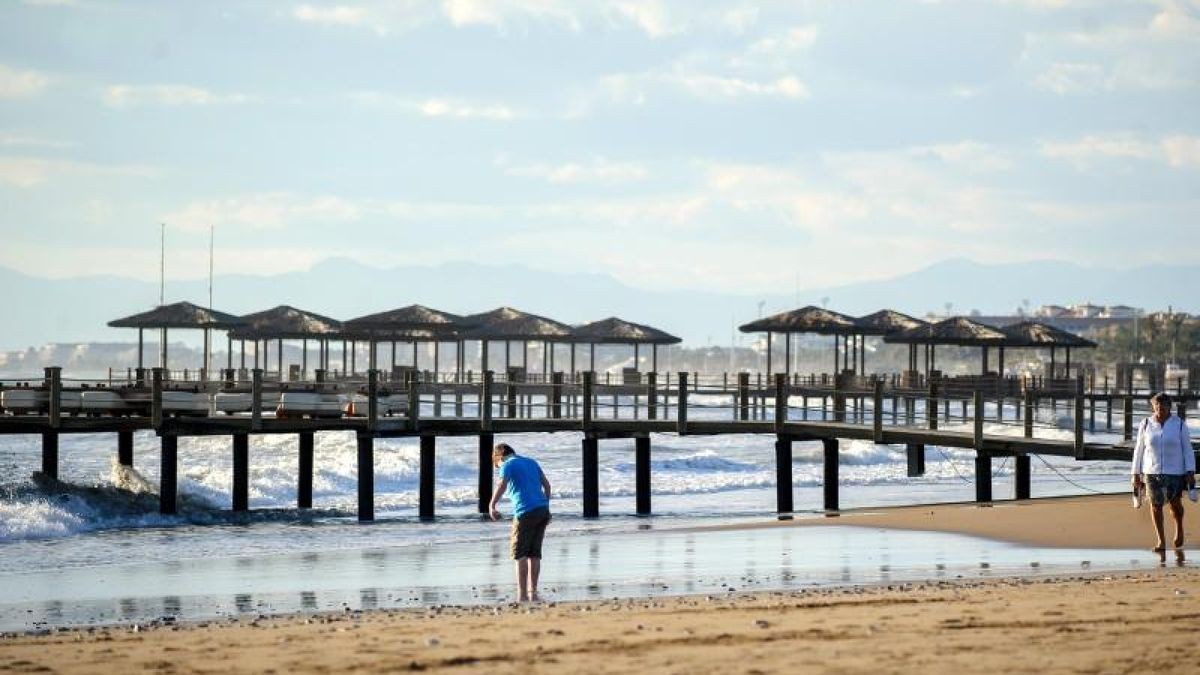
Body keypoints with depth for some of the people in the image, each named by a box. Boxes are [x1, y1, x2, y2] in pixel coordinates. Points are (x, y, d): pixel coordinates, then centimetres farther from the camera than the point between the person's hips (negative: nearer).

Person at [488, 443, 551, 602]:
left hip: (525, 513, -6)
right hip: (542, 510, 6)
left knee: (519, 554, -1)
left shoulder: (508, 465, 0)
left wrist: (491, 506, -18)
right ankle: (533, 592, 9)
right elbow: (546, 485, 20)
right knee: (534, 553, 11)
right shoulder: (531, 462, 20)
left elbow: (501, 485, -19)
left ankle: (522, 595, -6)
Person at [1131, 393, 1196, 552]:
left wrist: (1191, 473, -10)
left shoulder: (1180, 425, -6)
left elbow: (1187, 450, -3)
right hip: (1152, 471, 1)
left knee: (1175, 504, 5)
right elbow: (1139, 450, 2)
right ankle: (1161, 541, 13)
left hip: (1175, 471, -1)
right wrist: (1136, 474, 1)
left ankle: (1179, 528, 35)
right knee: (1156, 504, 1)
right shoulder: (1146, 425, -3)